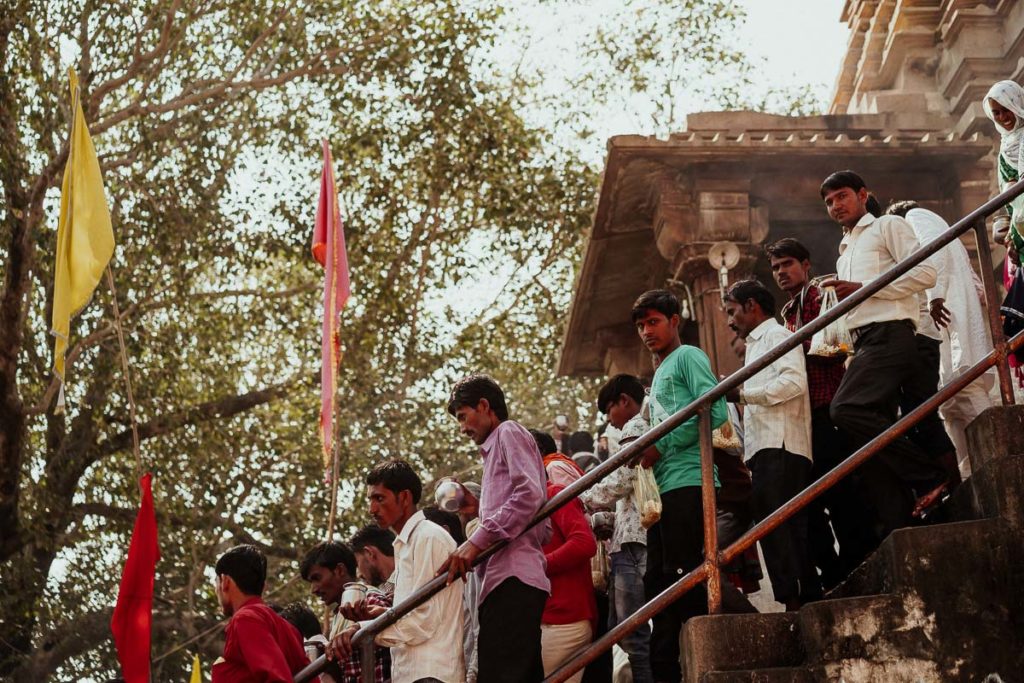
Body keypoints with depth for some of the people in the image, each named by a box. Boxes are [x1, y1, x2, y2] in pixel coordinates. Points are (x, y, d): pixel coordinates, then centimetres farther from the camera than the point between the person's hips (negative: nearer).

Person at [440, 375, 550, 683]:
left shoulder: (509, 432, 6)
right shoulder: (497, 449, 32)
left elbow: (529, 494, -13)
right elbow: (543, 529, 25)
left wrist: (477, 540, -14)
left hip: (512, 580, -10)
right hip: (508, 581, 10)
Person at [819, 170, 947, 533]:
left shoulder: (888, 226, 6)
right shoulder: (845, 253, 30)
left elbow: (925, 273, -8)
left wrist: (864, 288, -11)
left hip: (889, 335, -8)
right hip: (864, 343, 8)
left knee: (846, 409, -27)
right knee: (870, 440, -2)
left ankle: (928, 475, -17)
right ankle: (901, 530, -4)